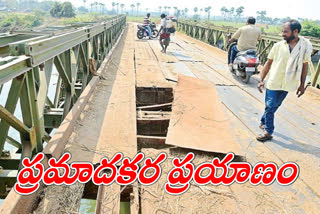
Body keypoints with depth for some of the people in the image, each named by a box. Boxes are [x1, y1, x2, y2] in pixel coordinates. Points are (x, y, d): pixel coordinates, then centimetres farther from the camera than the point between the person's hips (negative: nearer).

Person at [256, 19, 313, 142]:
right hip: (273, 83, -1)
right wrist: (261, 80, -5)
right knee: (270, 107, 3)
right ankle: (268, 132, 16)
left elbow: (305, 66, 4)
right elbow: (268, 64, -1)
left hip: (287, 84, 1)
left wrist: (302, 84, 7)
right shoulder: (278, 46, -7)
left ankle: (264, 122, 37)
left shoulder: (305, 46, -4)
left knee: (274, 106, 15)